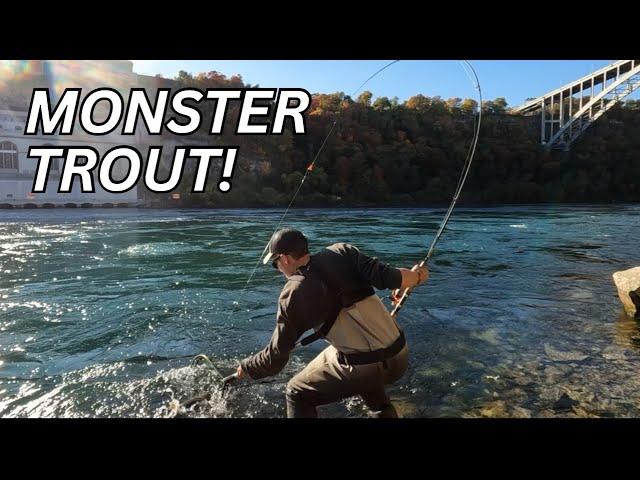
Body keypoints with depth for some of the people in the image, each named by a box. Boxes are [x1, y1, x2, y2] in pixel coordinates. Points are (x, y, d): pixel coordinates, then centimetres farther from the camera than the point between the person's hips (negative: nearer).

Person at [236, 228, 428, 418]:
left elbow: (275, 359, -2)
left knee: (297, 393, 16)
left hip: (362, 367, -5)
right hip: (401, 357, 5)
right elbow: (387, 277, -10)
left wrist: (245, 368, 17)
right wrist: (417, 276, 11)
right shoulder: (341, 252, -1)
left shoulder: (292, 294, -8)